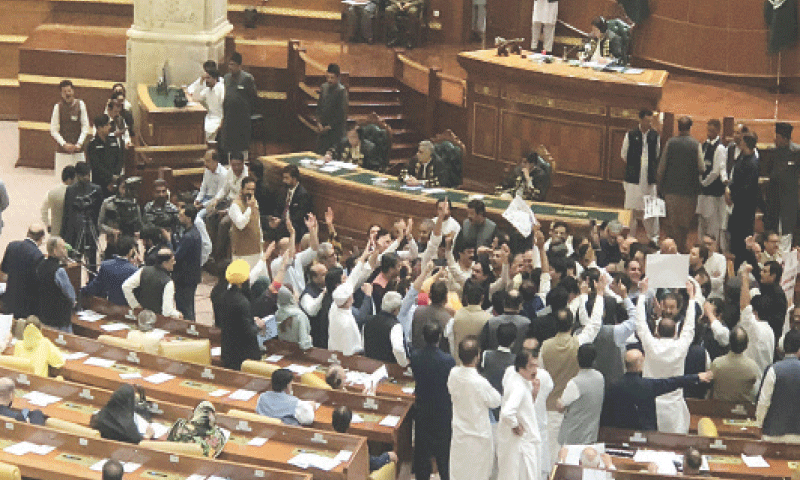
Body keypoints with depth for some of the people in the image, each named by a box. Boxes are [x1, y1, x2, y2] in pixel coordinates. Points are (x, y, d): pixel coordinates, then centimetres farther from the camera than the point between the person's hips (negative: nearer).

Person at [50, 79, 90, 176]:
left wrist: (79, 144, -8)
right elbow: (54, 131, -1)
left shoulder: (80, 105, 1)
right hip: (62, 150, -1)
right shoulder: (58, 107, -2)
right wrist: (64, 144, -11)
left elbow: (85, 127, 2)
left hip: (78, 149, 1)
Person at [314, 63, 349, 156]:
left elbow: (341, 113, -12)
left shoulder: (341, 91, -12)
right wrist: (319, 123, 1)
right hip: (323, 128, 6)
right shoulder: (324, 87, 7)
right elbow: (319, 106, 13)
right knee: (320, 152, 5)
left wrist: (329, 126, -11)